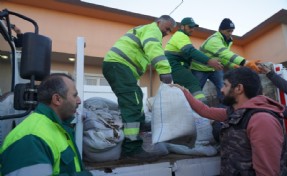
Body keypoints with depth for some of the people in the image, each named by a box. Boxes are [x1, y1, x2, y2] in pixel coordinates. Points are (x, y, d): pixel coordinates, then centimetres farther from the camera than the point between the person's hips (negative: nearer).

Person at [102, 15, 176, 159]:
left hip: (114, 63, 11)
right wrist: (165, 70, -34)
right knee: (133, 105, -17)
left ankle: (141, 127, 26)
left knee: (132, 101, 16)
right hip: (119, 64, -11)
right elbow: (153, 48, -21)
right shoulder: (153, 30, 1)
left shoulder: (144, 30, 34)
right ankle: (132, 148, -18)